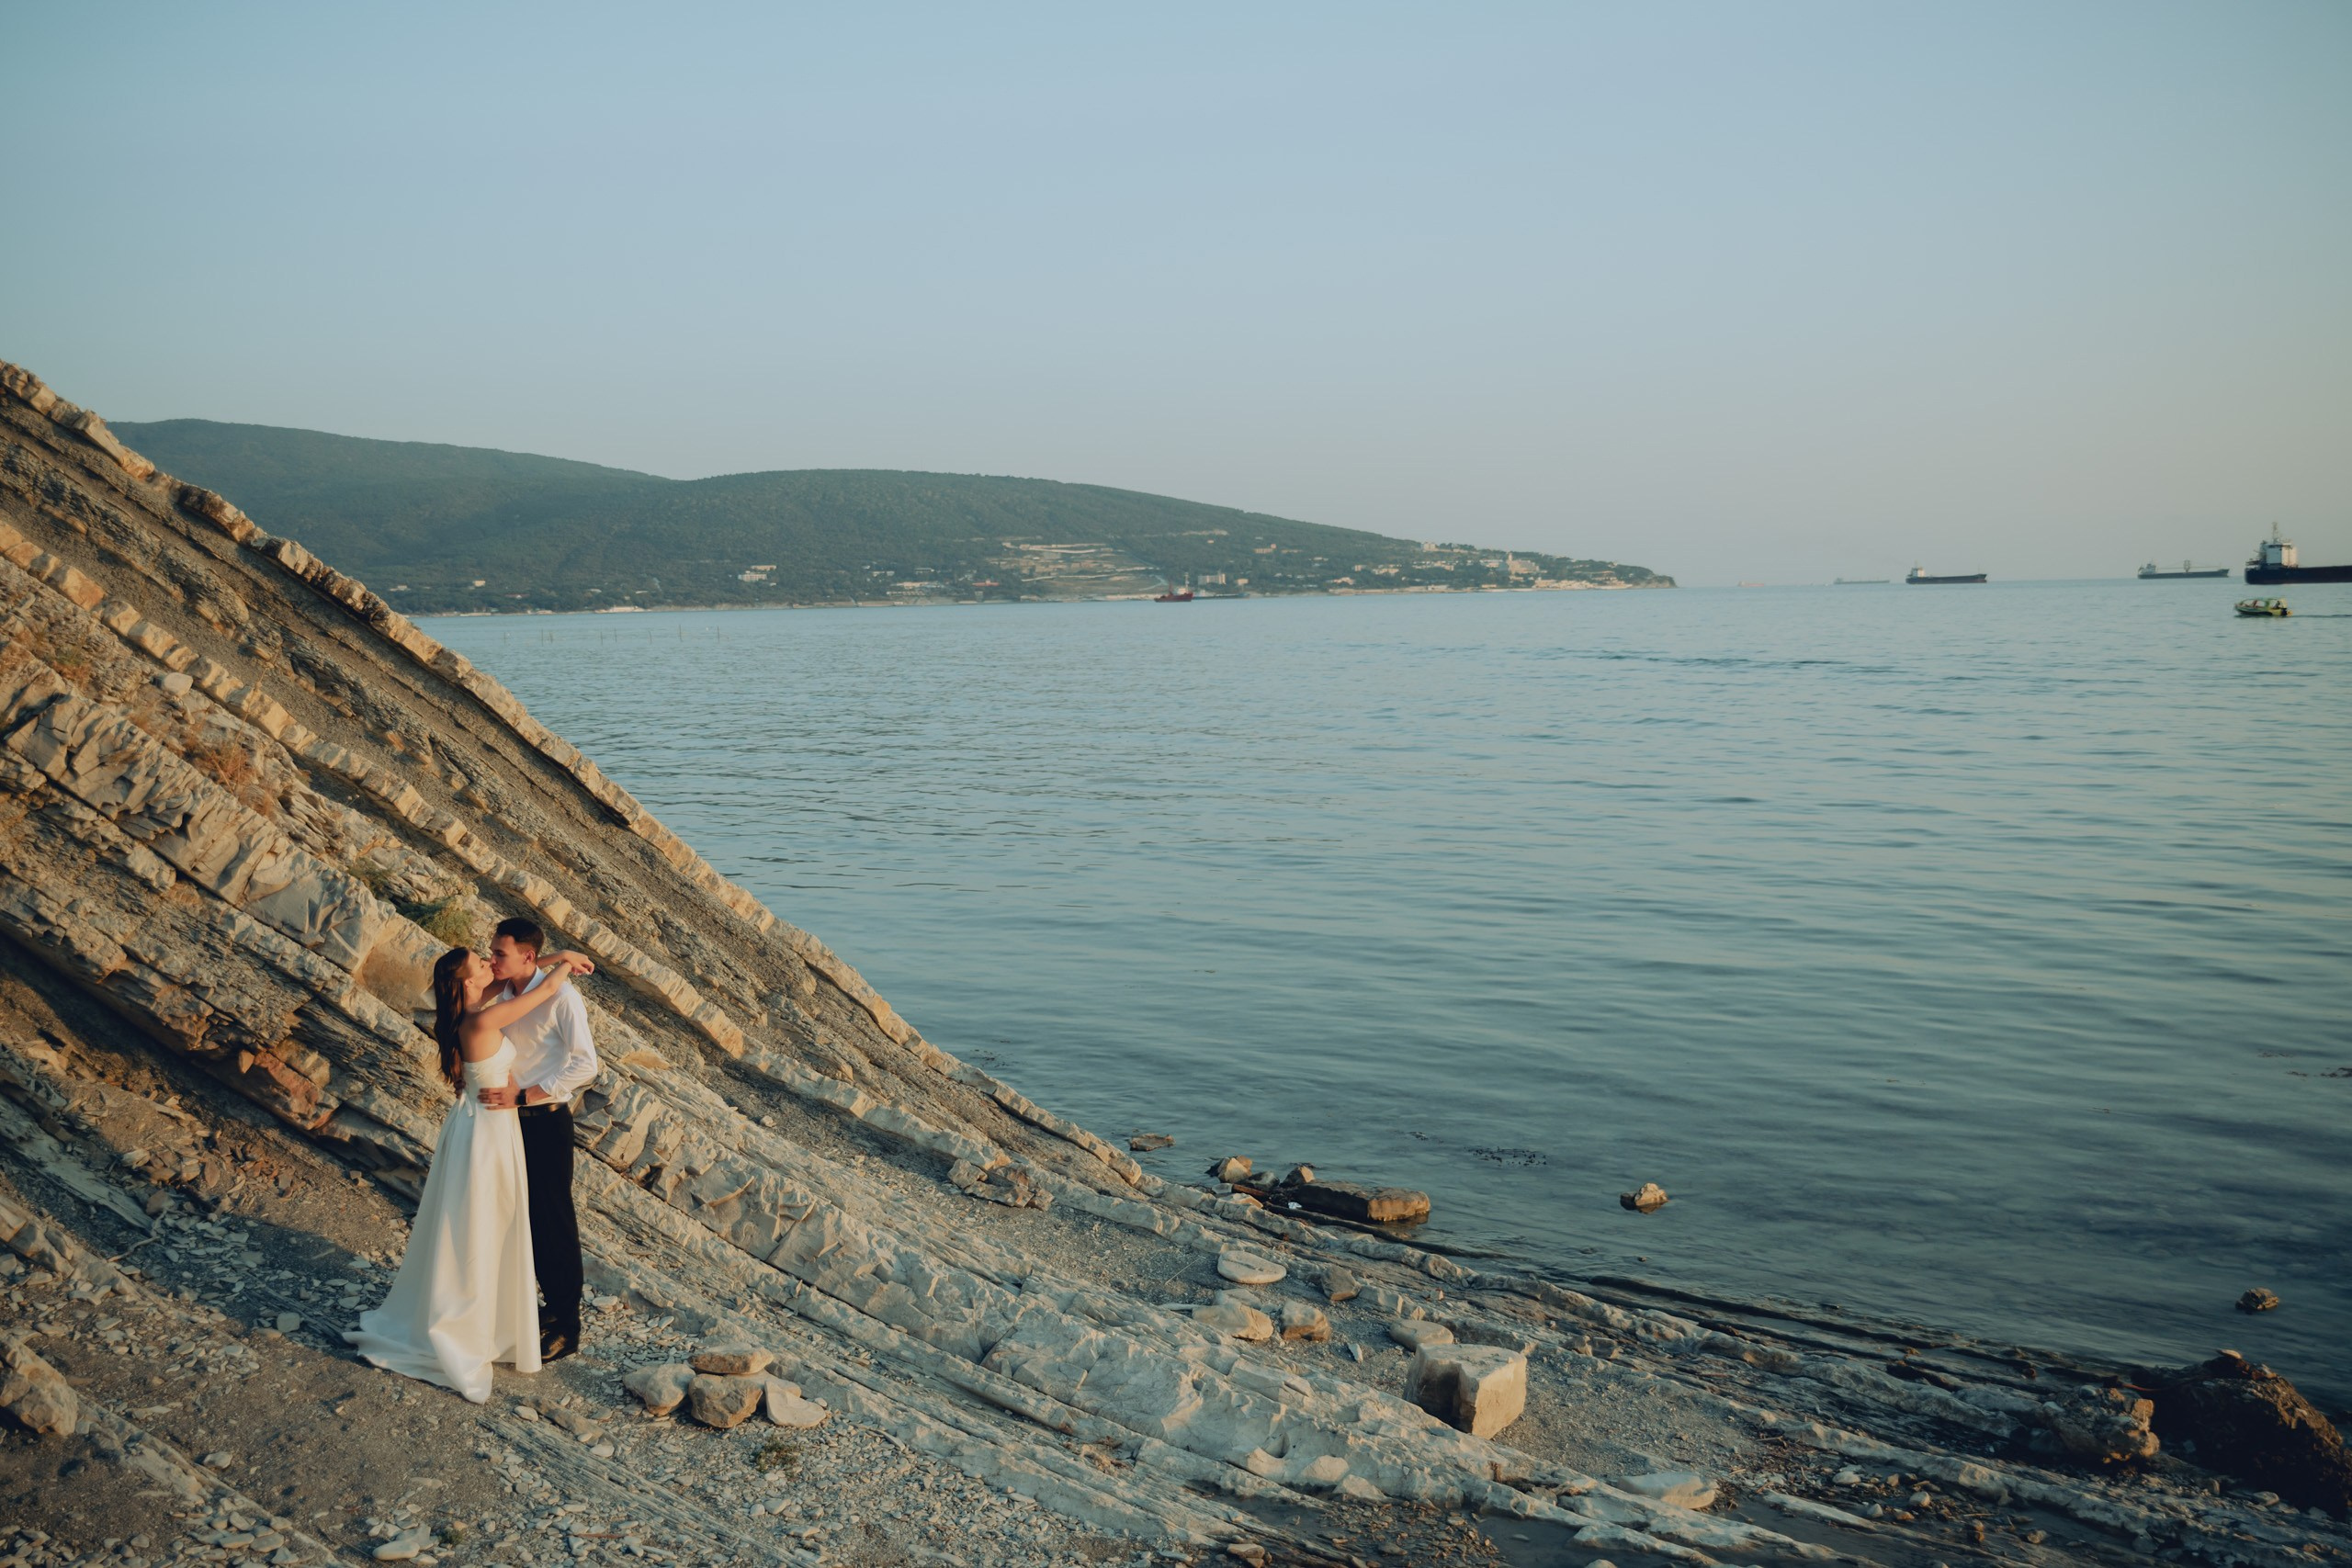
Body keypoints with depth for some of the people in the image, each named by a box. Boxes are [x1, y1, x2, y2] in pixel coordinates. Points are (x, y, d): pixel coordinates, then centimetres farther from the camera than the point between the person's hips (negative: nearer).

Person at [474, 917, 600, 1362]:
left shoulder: (561, 997, -16)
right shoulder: (501, 996, 4)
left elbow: (585, 1066, -20)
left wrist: (522, 1095, -22)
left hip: (547, 1121, -7)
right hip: (511, 1120, 7)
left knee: (555, 1221, 2)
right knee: (527, 1217, 14)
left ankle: (567, 1326, 13)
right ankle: (551, 1304, 30)